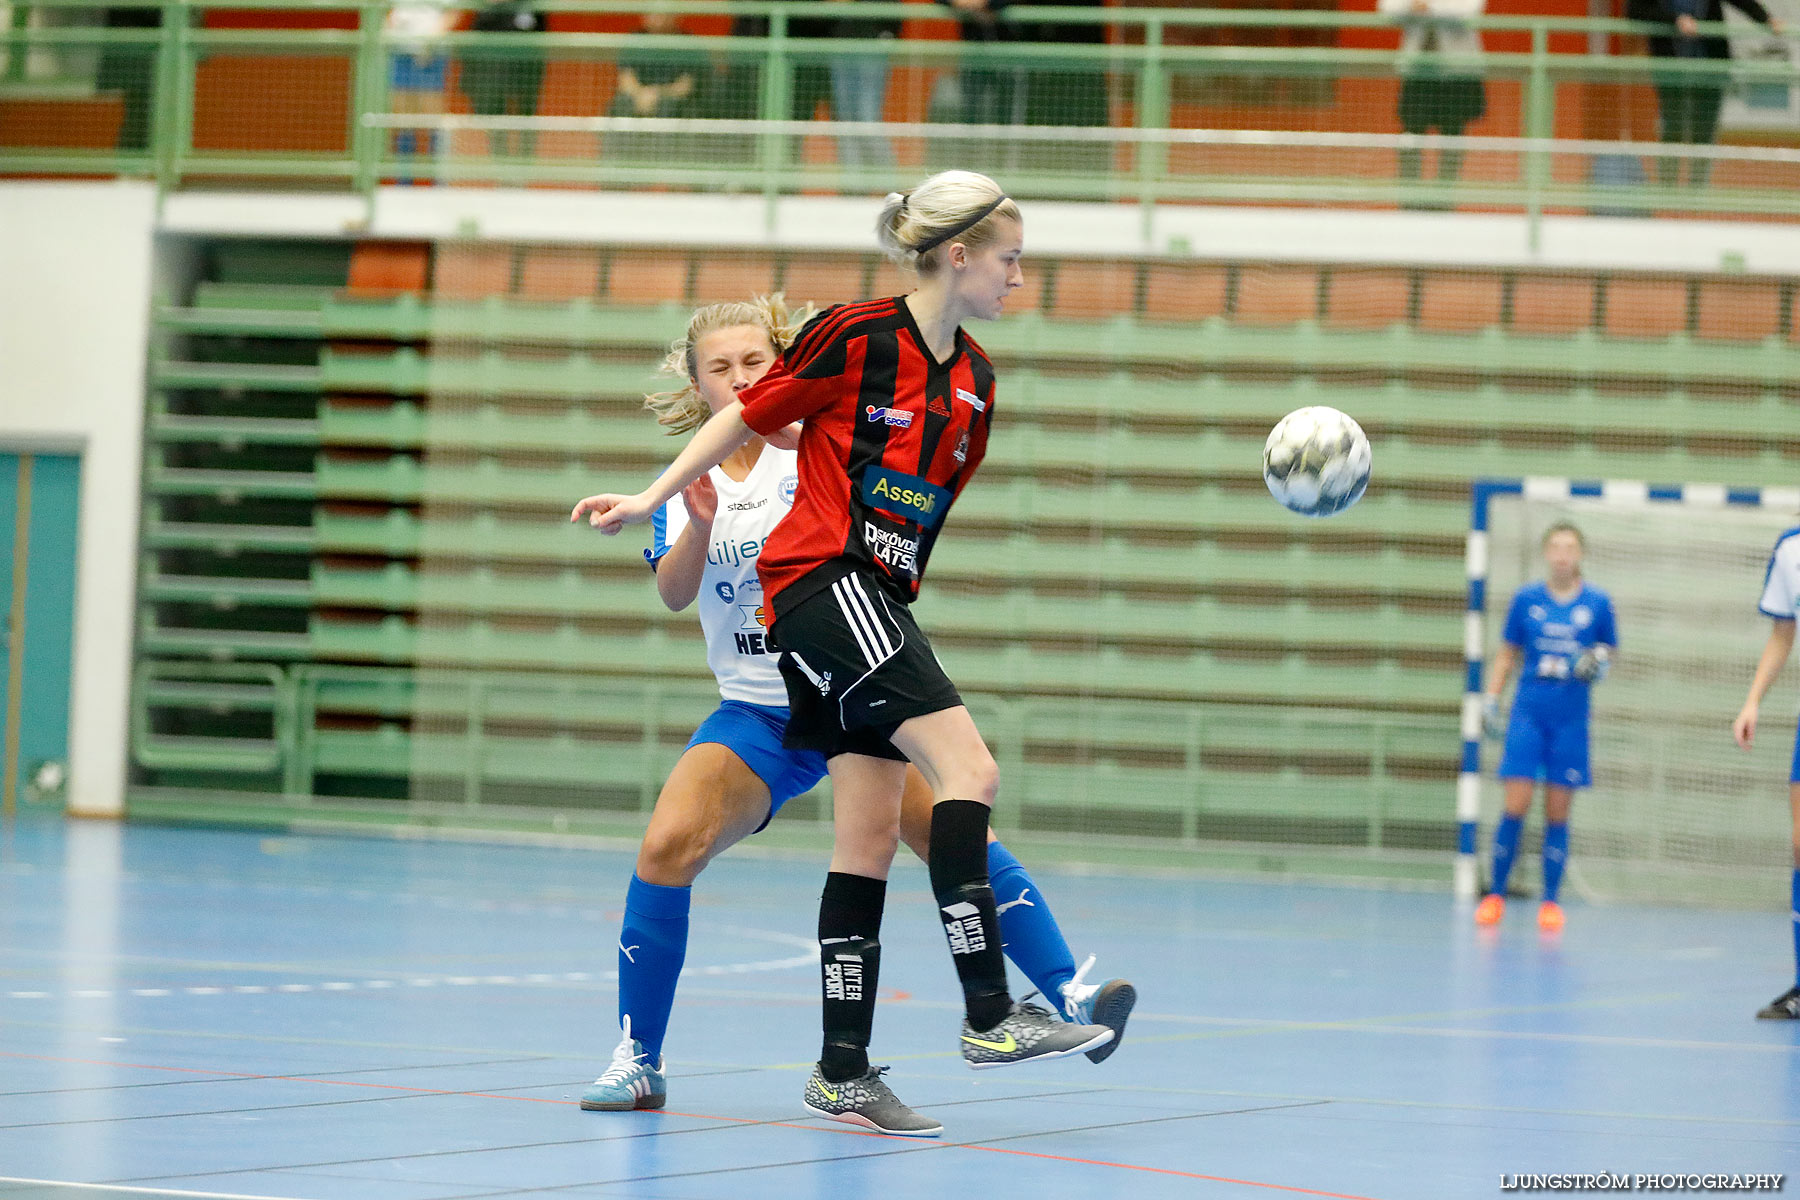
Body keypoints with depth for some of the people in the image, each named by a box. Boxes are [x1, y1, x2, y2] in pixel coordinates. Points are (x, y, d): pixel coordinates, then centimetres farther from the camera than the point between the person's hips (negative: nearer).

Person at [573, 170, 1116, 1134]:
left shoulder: (974, 382, 13)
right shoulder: (856, 337, -8)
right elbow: (749, 415, 1)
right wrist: (651, 500, 3)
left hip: (879, 603, 8)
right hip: (822, 579, -8)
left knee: (870, 839, 6)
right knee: (968, 767, -20)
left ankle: (842, 1072, 9)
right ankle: (989, 1015, -23)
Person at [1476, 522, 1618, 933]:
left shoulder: (1597, 602, 3)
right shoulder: (1526, 599, 4)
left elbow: (1608, 650, 14)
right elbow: (1508, 653, 12)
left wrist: (1598, 663, -8)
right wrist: (1491, 699, 5)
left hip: (1571, 718, 0)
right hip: (1529, 711, 0)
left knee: (1557, 812, 1)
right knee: (1516, 806, -8)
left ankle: (1550, 901, 10)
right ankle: (1495, 895, 4)